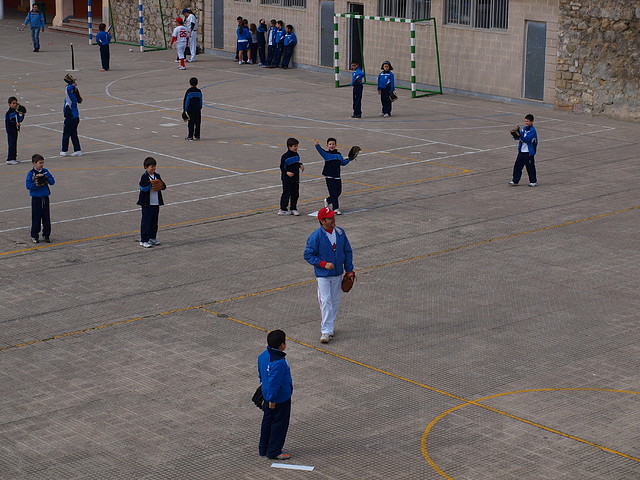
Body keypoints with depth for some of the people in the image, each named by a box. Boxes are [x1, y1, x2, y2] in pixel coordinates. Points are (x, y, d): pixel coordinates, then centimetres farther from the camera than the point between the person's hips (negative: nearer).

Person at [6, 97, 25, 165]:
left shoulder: (16, 112, 11)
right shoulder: (8, 113, -13)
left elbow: (19, 120, 14)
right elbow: (7, 122, -18)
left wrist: (22, 115, -1)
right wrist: (15, 123, -24)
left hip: (15, 130, 8)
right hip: (10, 130, -8)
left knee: (14, 144, 13)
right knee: (11, 144, -9)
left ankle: (14, 158, 20)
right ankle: (9, 159, -9)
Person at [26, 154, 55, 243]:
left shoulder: (45, 171, 4)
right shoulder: (31, 173, -7)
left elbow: (52, 182, 0)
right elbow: (28, 186, -11)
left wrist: (47, 178, -17)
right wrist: (35, 184, -25)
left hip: (45, 197, 3)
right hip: (36, 198, -3)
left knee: (46, 217, 7)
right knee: (36, 217, 2)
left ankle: (46, 235, 17)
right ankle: (34, 236, 13)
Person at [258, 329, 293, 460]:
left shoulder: (263, 356, -2)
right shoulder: (279, 363, -30)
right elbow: (274, 382, -27)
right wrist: (272, 399, -18)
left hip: (267, 395, 9)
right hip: (280, 399, -9)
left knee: (267, 421, 20)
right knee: (279, 424, 5)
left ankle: (263, 448, 31)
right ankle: (274, 452, 13)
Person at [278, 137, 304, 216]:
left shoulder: (296, 155, 8)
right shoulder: (285, 156, -14)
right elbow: (282, 167, -11)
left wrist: (301, 165, 3)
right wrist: (287, 172, -26)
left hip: (295, 179, 7)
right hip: (287, 179, -7)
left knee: (295, 194, 9)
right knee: (286, 194, -4)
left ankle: (293, 209, 19)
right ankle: (283, 209, 4)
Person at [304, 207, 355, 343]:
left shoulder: (340, 233, 0)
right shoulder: (316, 236, -15)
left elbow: (347, 252, 9)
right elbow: (308, 255, -11)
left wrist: (349, 270, 6)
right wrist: (324, 264, -20)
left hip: (338, 274, 5)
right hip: (322, 275, -5)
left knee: (335, 301, 11)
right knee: (326, 302, -8)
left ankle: (329, 326, 26)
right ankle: (326, 332, -6)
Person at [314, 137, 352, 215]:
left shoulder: (338, 154, 13)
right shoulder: (326, 153, -3)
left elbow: (342, 163, 27)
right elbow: (321, 151, -24)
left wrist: (349, 159, 20)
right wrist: (317, 145, -40)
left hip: (337, 176, 5)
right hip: (329, 176, -5)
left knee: (338, 192, 8)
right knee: (334, 193, -10)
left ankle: (327, 201, 32)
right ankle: (336, 209, 1)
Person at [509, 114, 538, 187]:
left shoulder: (532, 130, -14)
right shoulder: (524, 129, 11)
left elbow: (527, 139, -24)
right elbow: (519, 137, 8)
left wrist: (519, 136, -34)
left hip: (529, 152, -7)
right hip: (521, 151, 7)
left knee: (530, 167, 1)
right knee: (517, 165, 6)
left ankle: (533, 181, 13)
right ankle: (515, 180, 11)